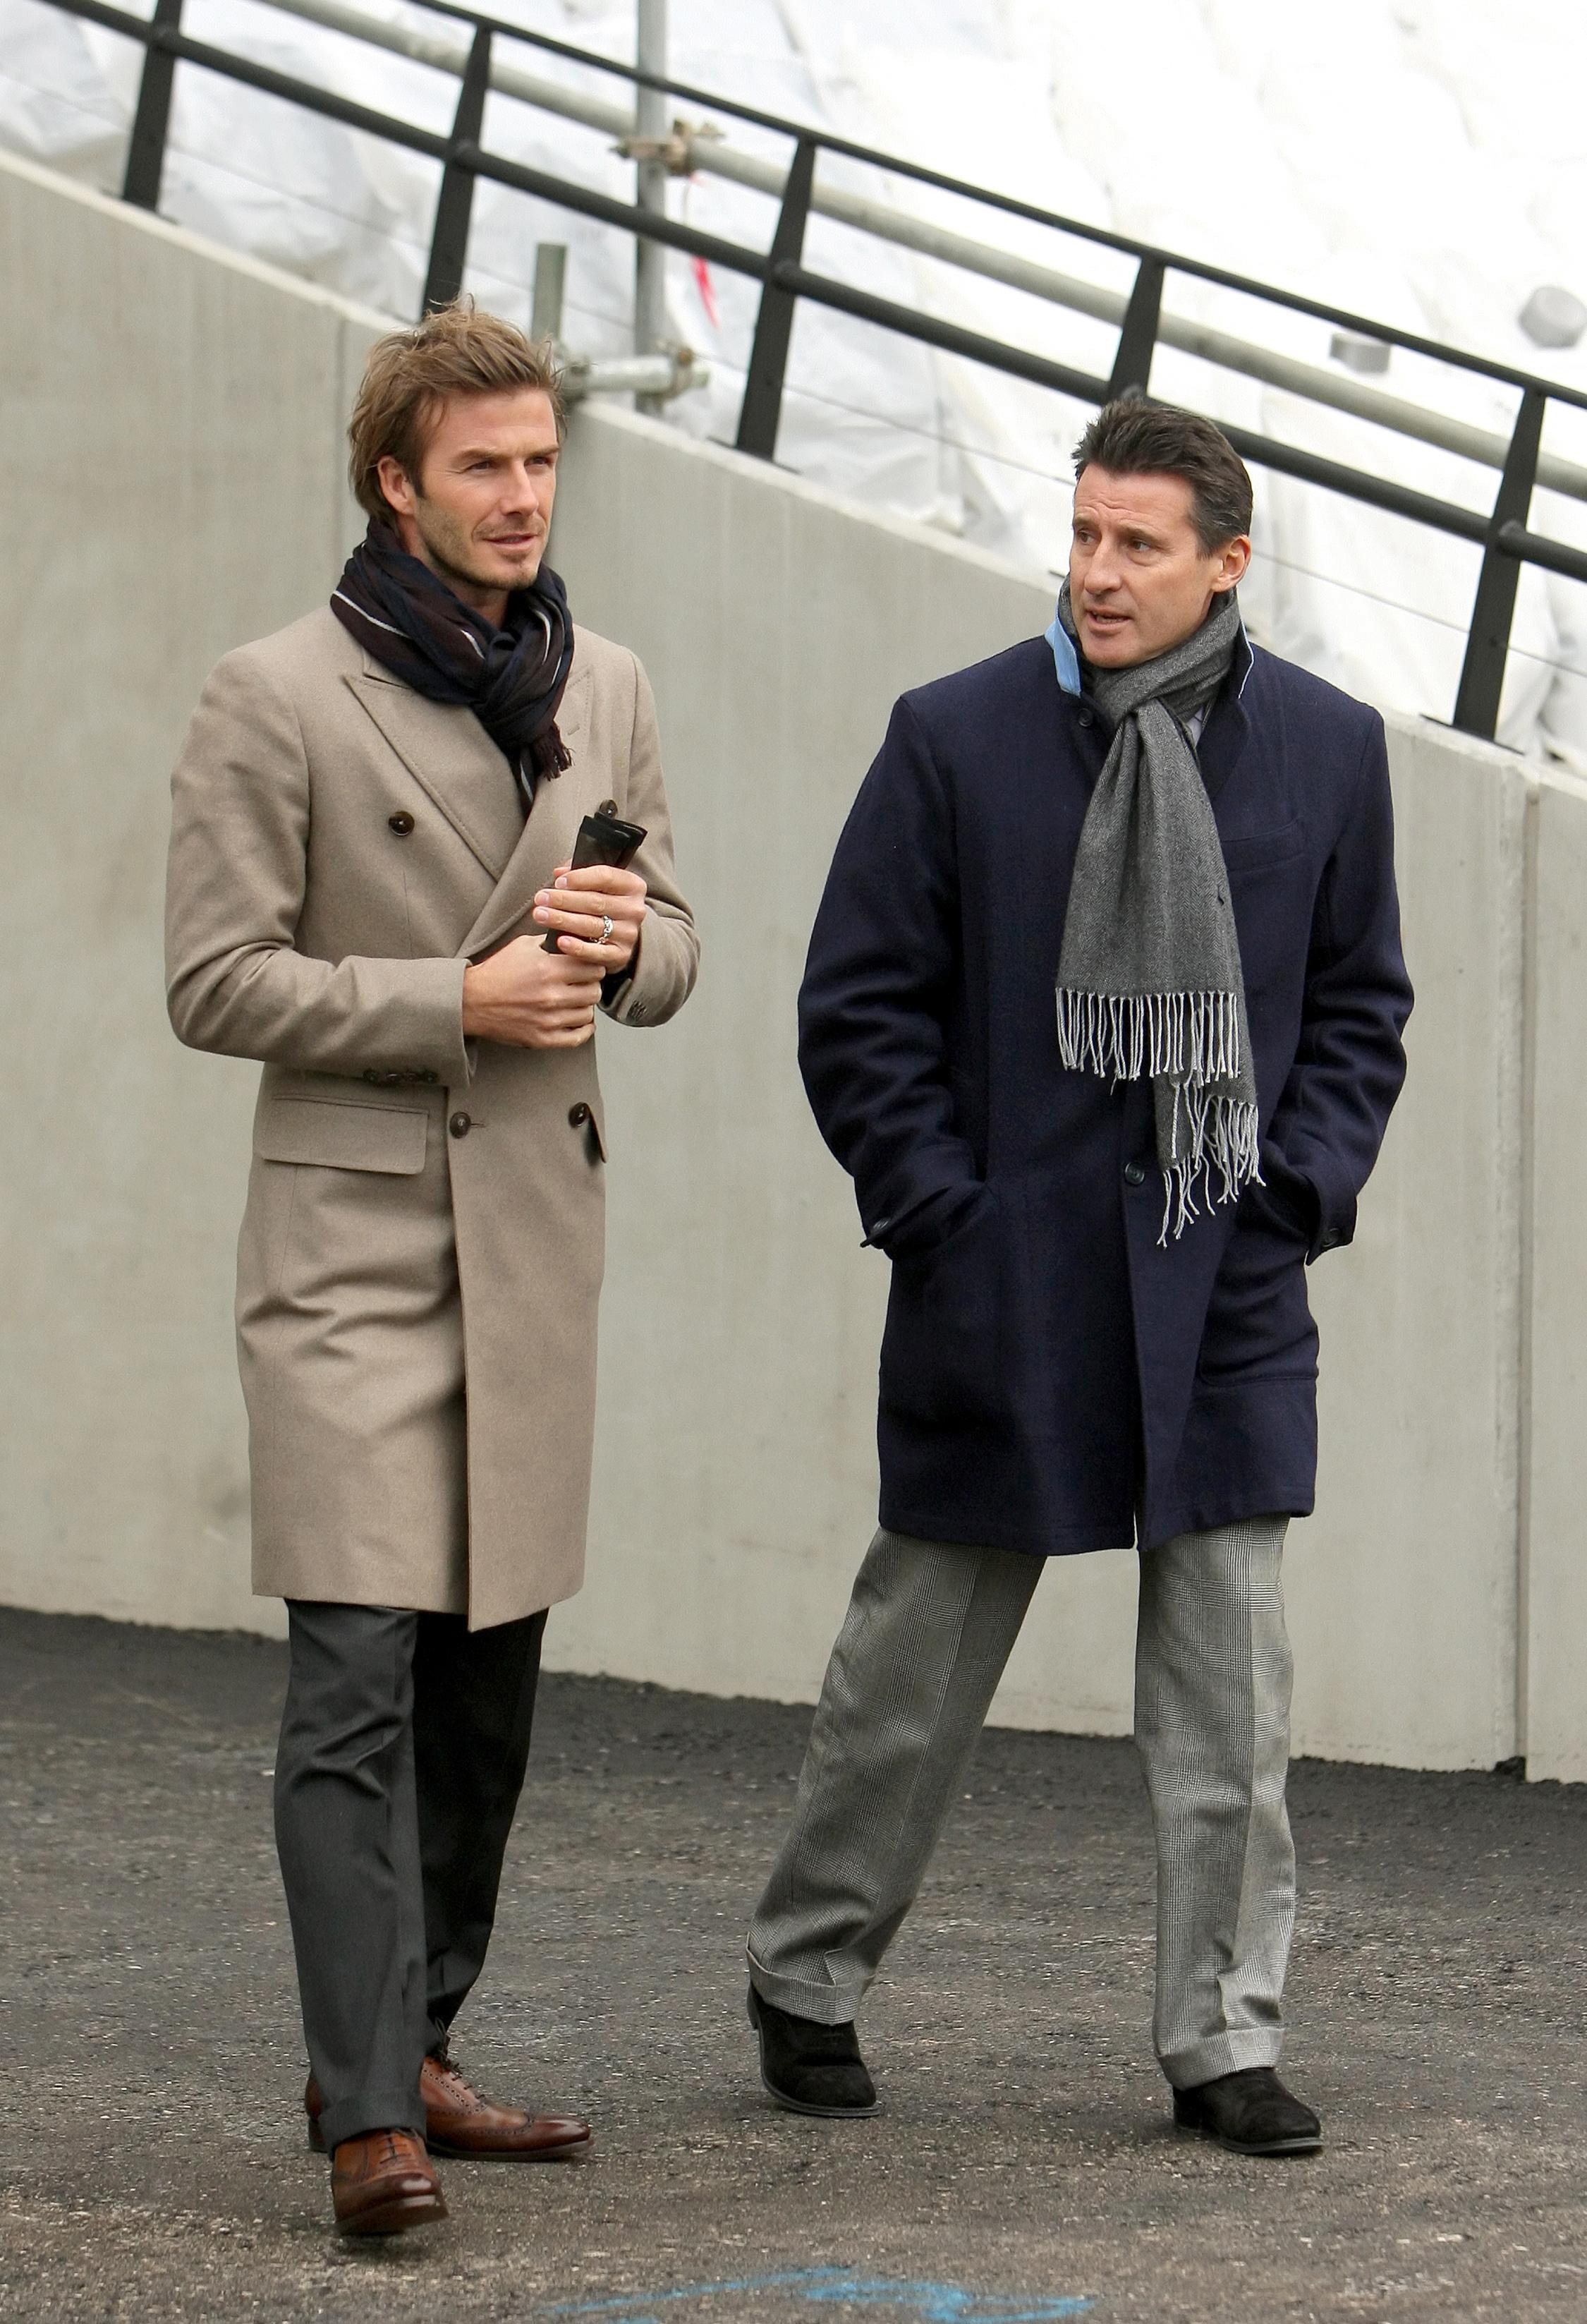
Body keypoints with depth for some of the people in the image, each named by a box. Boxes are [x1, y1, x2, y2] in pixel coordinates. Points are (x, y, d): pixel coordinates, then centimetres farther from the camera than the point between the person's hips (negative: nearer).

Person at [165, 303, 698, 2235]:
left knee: (491, 1676, 11)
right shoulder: (276, 699, -6)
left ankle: (407, 2050, 23)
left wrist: (622, 944, -6)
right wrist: (457, 1001, -16)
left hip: (538, 1240, 6)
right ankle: (369, 2118, -14)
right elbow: (216, 978, -8)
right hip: (352, 1241, -6)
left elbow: (671, 950, 17)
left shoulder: (605, 692, 12)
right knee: (357, 1677, -12)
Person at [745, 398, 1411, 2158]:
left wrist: (1299, 1196, 0)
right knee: (914, 1665, 9)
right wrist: (934, 1209, -7)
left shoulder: (1325, 749, 4)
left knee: (1230, 1688, 1)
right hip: (1003, 1288, -2)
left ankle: (1221, 2036, 11)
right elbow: (857, 1007, 0)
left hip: (1223, 1292, 2)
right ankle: (804, 1980, 26)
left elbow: (1361, 1006, 13)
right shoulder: (957, 738, -3)